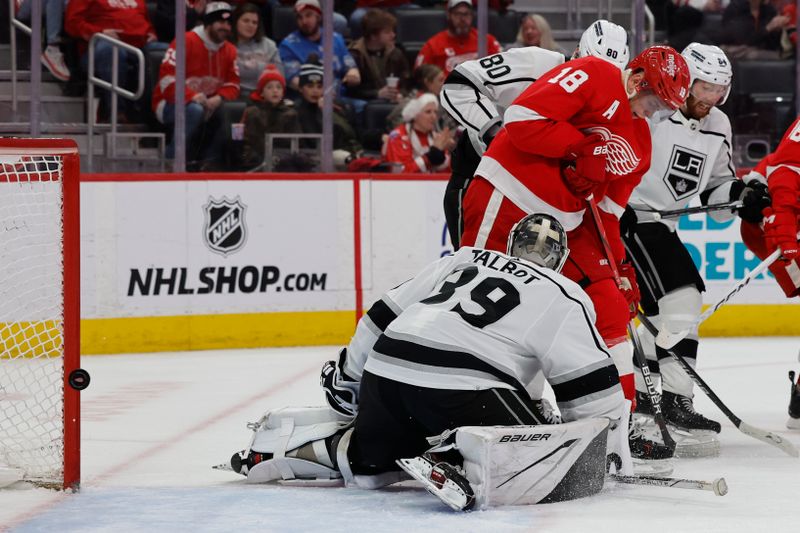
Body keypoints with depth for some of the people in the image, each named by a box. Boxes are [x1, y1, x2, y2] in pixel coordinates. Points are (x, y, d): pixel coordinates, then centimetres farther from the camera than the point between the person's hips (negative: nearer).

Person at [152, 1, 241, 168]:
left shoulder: (229, 50, 7)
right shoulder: (186, 42, -14)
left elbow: (233, 85, 3)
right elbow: (167, 79, -21)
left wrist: (218, 99, -19)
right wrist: (193, 97, -31)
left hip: (209, 104, 6)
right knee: (195, 110, -38)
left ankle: (208, 161, -13)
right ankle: (170, 159, -25)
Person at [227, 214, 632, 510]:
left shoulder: (464, 260, 28)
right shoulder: (564, 296, 12)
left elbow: (386, 315, 26)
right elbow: (590, 382, 7)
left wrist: (348, 375, 36)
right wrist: (612, 438, 19)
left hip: (386, 370, 7)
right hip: (458, 384, -7)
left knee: (368, 461, 30)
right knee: (541, 464, -6)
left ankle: (295, 440, 11)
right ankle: (457, 467, -29)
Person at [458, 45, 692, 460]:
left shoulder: (639, 144, 15)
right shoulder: (591, 76, -11)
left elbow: (607, 211, 18)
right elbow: (522, 118, -21)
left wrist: (619, 265, 10)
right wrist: (580, 148, -20)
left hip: (565, 223, 8)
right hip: (507, 198, -8)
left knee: (609, 307, 4)